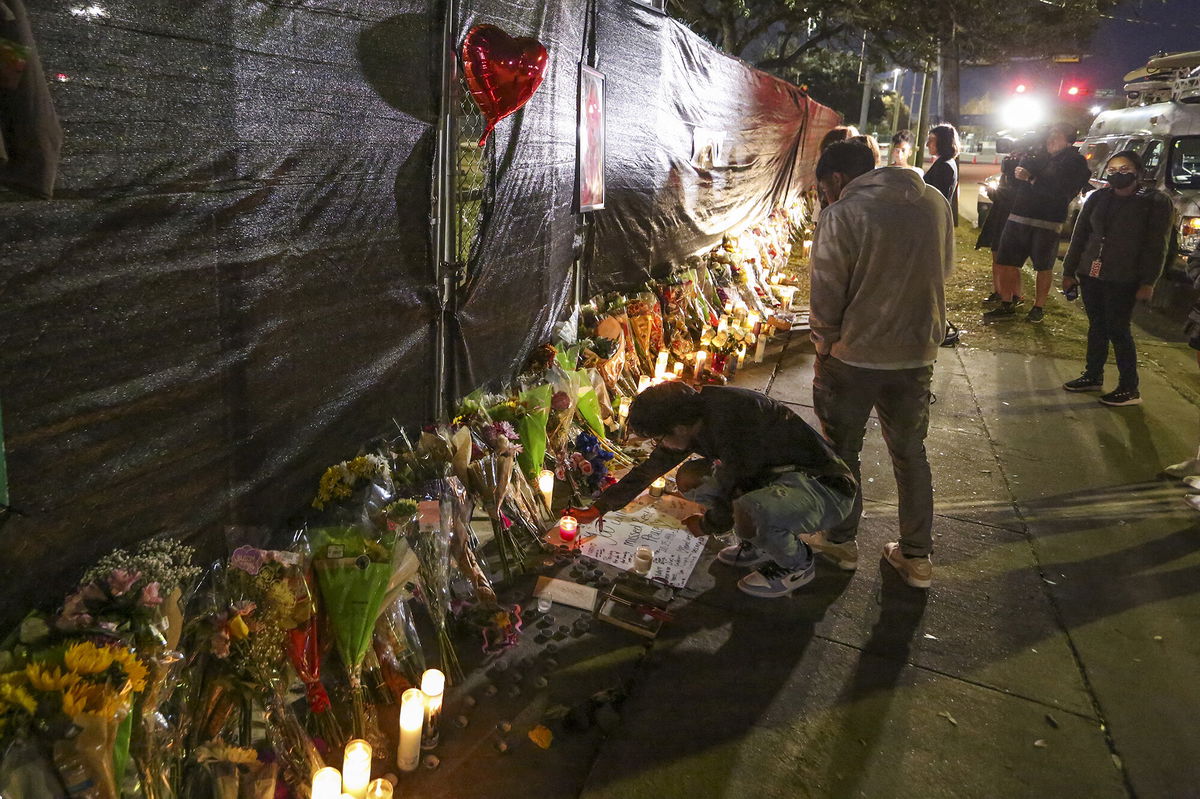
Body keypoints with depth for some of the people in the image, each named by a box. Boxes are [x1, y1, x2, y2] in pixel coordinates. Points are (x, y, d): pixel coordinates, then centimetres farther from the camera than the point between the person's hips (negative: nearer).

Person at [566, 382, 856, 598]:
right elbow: (649, 468, 10)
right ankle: (758, 544, 16)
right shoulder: (693, 417, -1)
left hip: (827, 489, -8)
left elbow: (734, 490, -22)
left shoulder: (729, 413, -29)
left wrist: (707, 525, -3)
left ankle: (797, 564, -4)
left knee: (749, 513, -37)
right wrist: (598, 508, 14)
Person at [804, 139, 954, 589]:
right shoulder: (934, 203, 1)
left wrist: (824, 347, 1)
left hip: (853, 355, -5)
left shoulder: (840, 216, -17)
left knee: (841, 451, 15)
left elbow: (826, 299, -15)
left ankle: (840, 541, 31)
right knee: (911, 454, 18)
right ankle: (917, 557, 25)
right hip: (918, 353, 5)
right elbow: (945, 269, 12)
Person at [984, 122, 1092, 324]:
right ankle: (1006, 305, 10)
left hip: (1047, 222, -5)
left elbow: (1061, 191, -17)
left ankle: (1039, 307, 18)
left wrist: (1031, 178, -16)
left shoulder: (1075, 162, -3)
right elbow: (1014, 183, 15)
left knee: (1044, 267, 6)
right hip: (1018, 217, 5)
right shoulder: (1037, 155, 14)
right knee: (1006, 261, 1)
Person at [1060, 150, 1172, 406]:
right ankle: (1093, 376, 26)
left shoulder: (1155, 202, -5)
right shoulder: (1098, 198, 7)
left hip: (1123, 280, -5)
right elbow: (1079, 236, 11)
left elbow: (1156, 246, -8)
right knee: (1096, 326, 14)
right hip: (1091, 275, 5)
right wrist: (1069, 271, 9)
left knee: (1118, 330, -4)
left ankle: (1129, 389, 5)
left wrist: (1148, 283, -14)